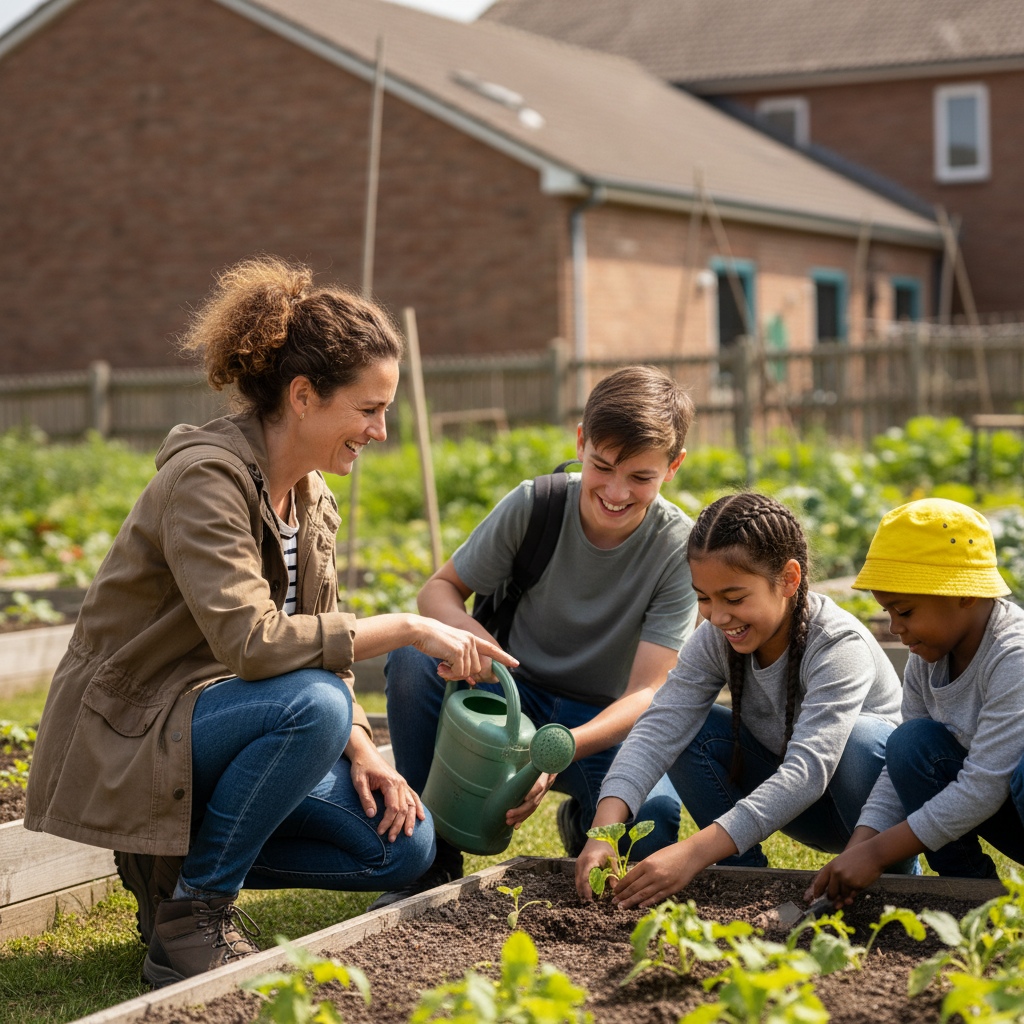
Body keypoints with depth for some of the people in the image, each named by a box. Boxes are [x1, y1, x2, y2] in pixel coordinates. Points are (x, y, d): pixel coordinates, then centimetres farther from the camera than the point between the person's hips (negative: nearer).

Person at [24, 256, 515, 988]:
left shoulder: (312, 498, 6)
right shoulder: (205, 477, -22)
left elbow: (319, 643, 10)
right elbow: (253, 641, -33)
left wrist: (361, 748, -6)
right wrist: (405, 629, -28)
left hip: (220, 725, 8)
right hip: (128, 736, -8)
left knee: (405, 846, -3)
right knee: (311, 703, -34)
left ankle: (182, 857, 9)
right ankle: (189, 915, -16)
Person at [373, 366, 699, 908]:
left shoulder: (679, 549, -16)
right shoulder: (534, 505, -13)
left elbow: (647, 692, -21)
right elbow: (440, 588, -3)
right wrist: (465, 629, -29)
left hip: (604, 724, -1)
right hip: (513, 698, 2)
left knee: (652, 823, -34)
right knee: (413, 654, -28)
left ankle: (584, 822, 7)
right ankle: (432, 852, -11)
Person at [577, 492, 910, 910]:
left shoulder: (839, 645, -31)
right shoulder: (715, 639, -13)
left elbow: (807, 769, -42)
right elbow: (660, 727, -23)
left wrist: (693, 853, -52)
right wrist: (604, 829, -42)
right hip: (785, 800, 5)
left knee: (862, 737, -37)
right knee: (694, 728, -17)